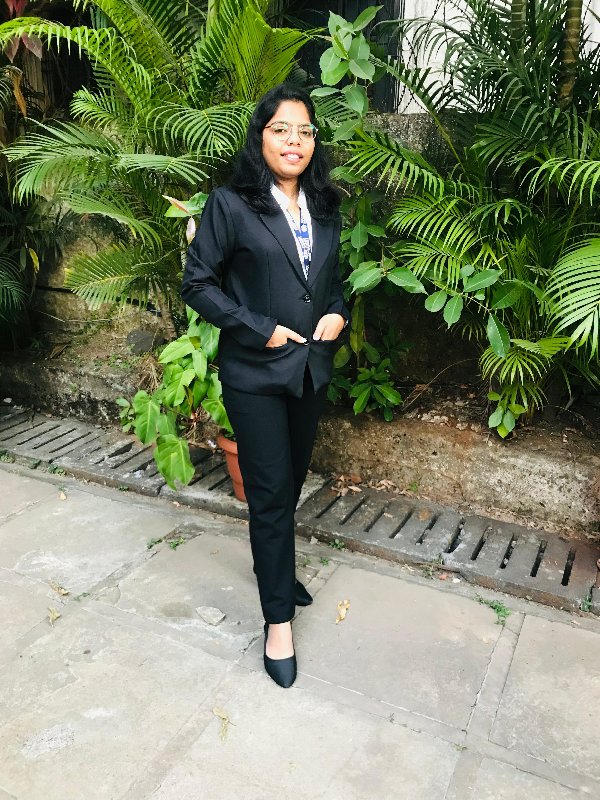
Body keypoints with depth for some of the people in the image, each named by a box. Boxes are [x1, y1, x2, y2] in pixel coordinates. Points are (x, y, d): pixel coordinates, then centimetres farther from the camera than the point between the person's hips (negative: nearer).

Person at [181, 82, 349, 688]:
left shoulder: (324, 207, 9)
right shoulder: (230, 204, -8)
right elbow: (198, 283, -8)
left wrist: (338, 314, -2)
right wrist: (262, 330, -15)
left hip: (313, 368, 6)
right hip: (255, 373, -5)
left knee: (291, 482, 18)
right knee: (270, 493, -1)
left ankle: (274, 568, 42)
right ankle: (278, 619, 14)